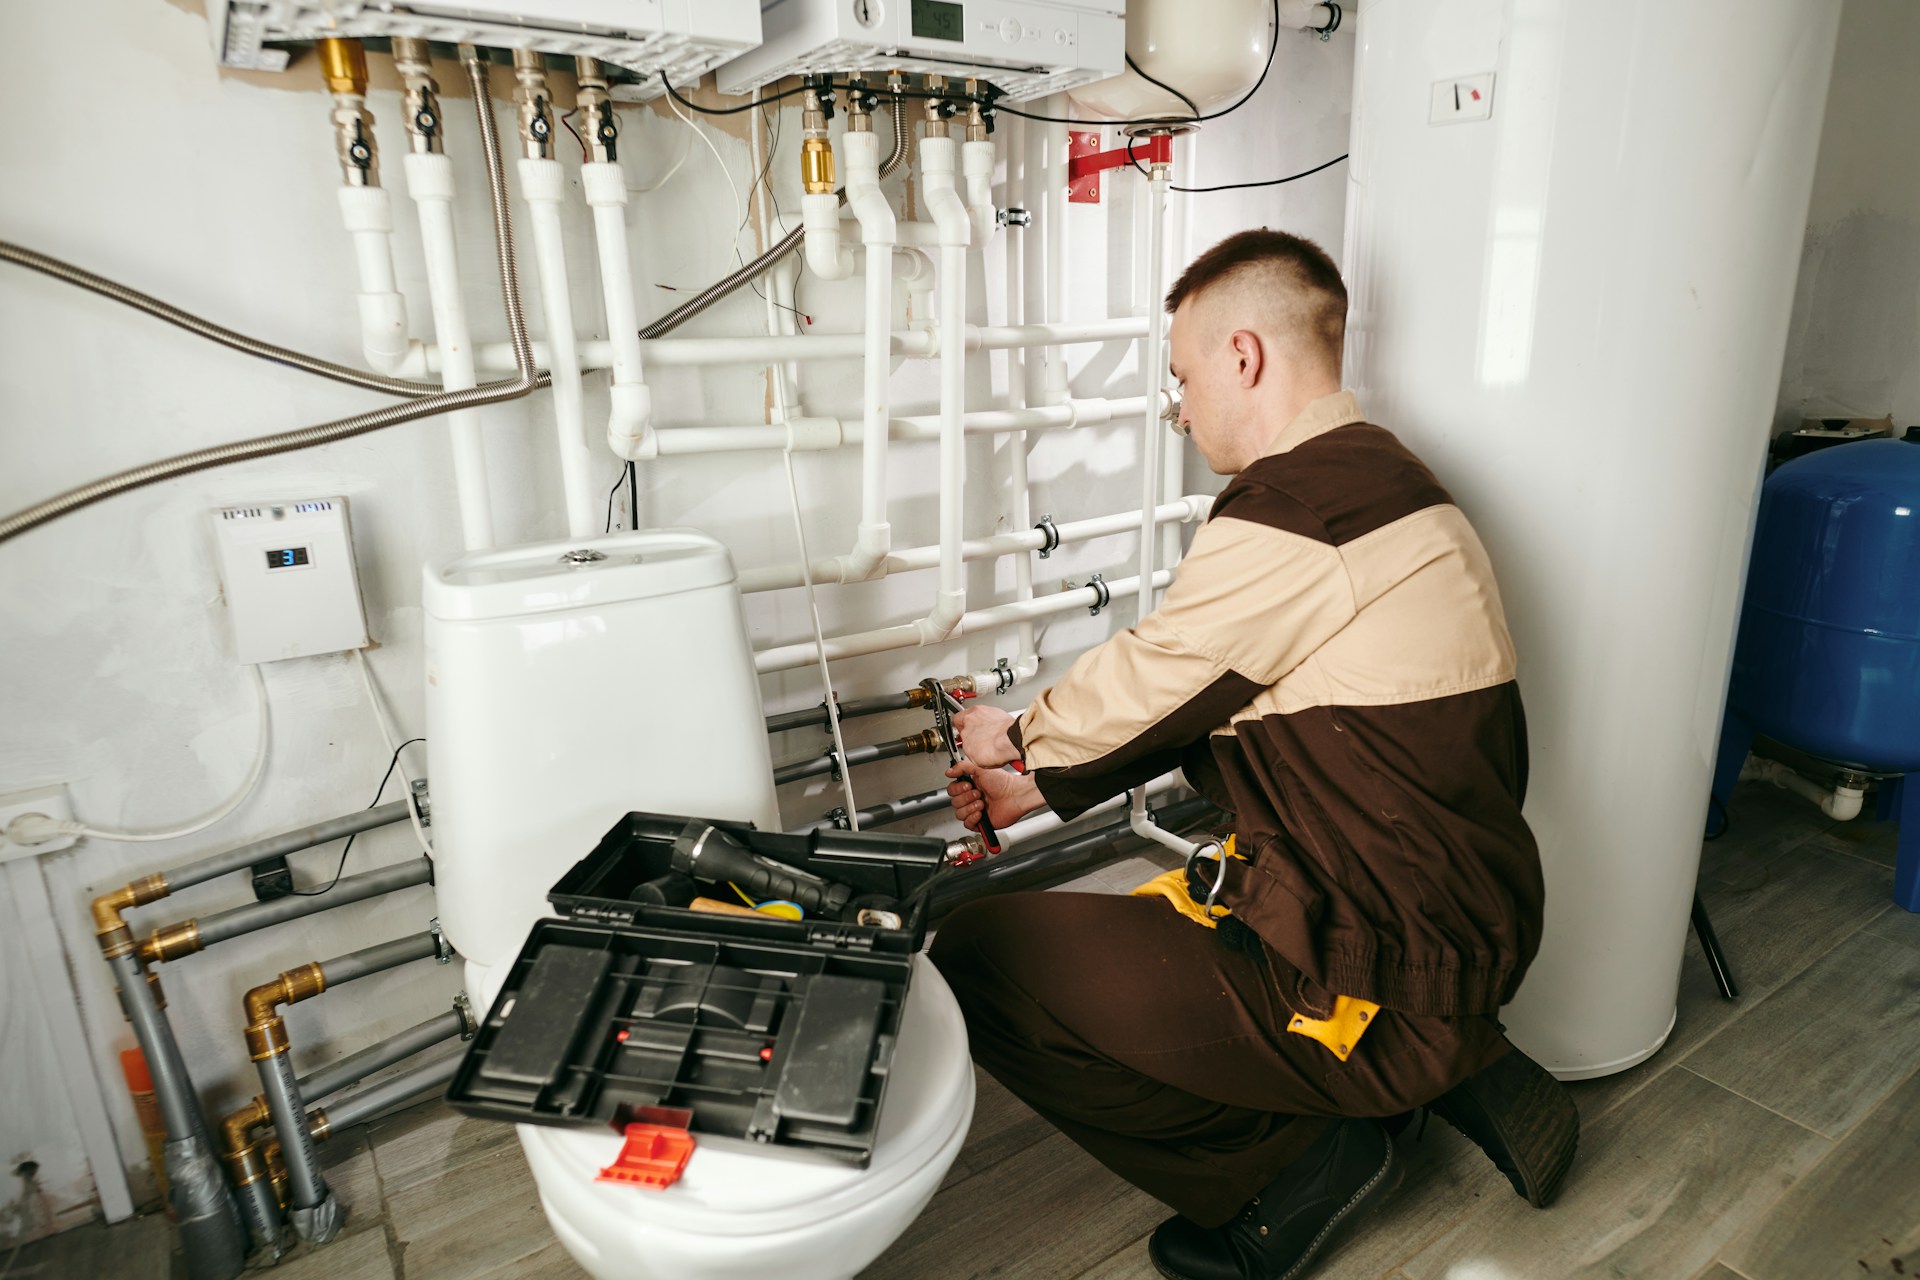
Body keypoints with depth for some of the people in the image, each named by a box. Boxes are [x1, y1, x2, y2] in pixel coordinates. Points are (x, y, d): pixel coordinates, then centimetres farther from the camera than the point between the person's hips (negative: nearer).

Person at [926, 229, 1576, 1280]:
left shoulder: (1295, 511, -22)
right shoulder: (1379, 476, 10)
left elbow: (1146, 680, -11)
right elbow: (1196, 703, 13)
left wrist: (1020, 737, 11)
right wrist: (1041, 787, 15)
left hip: (1385, 982, -10)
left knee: (975, 953, -10)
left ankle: (1297, 1164, 4)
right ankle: (1465, 1075, 20)